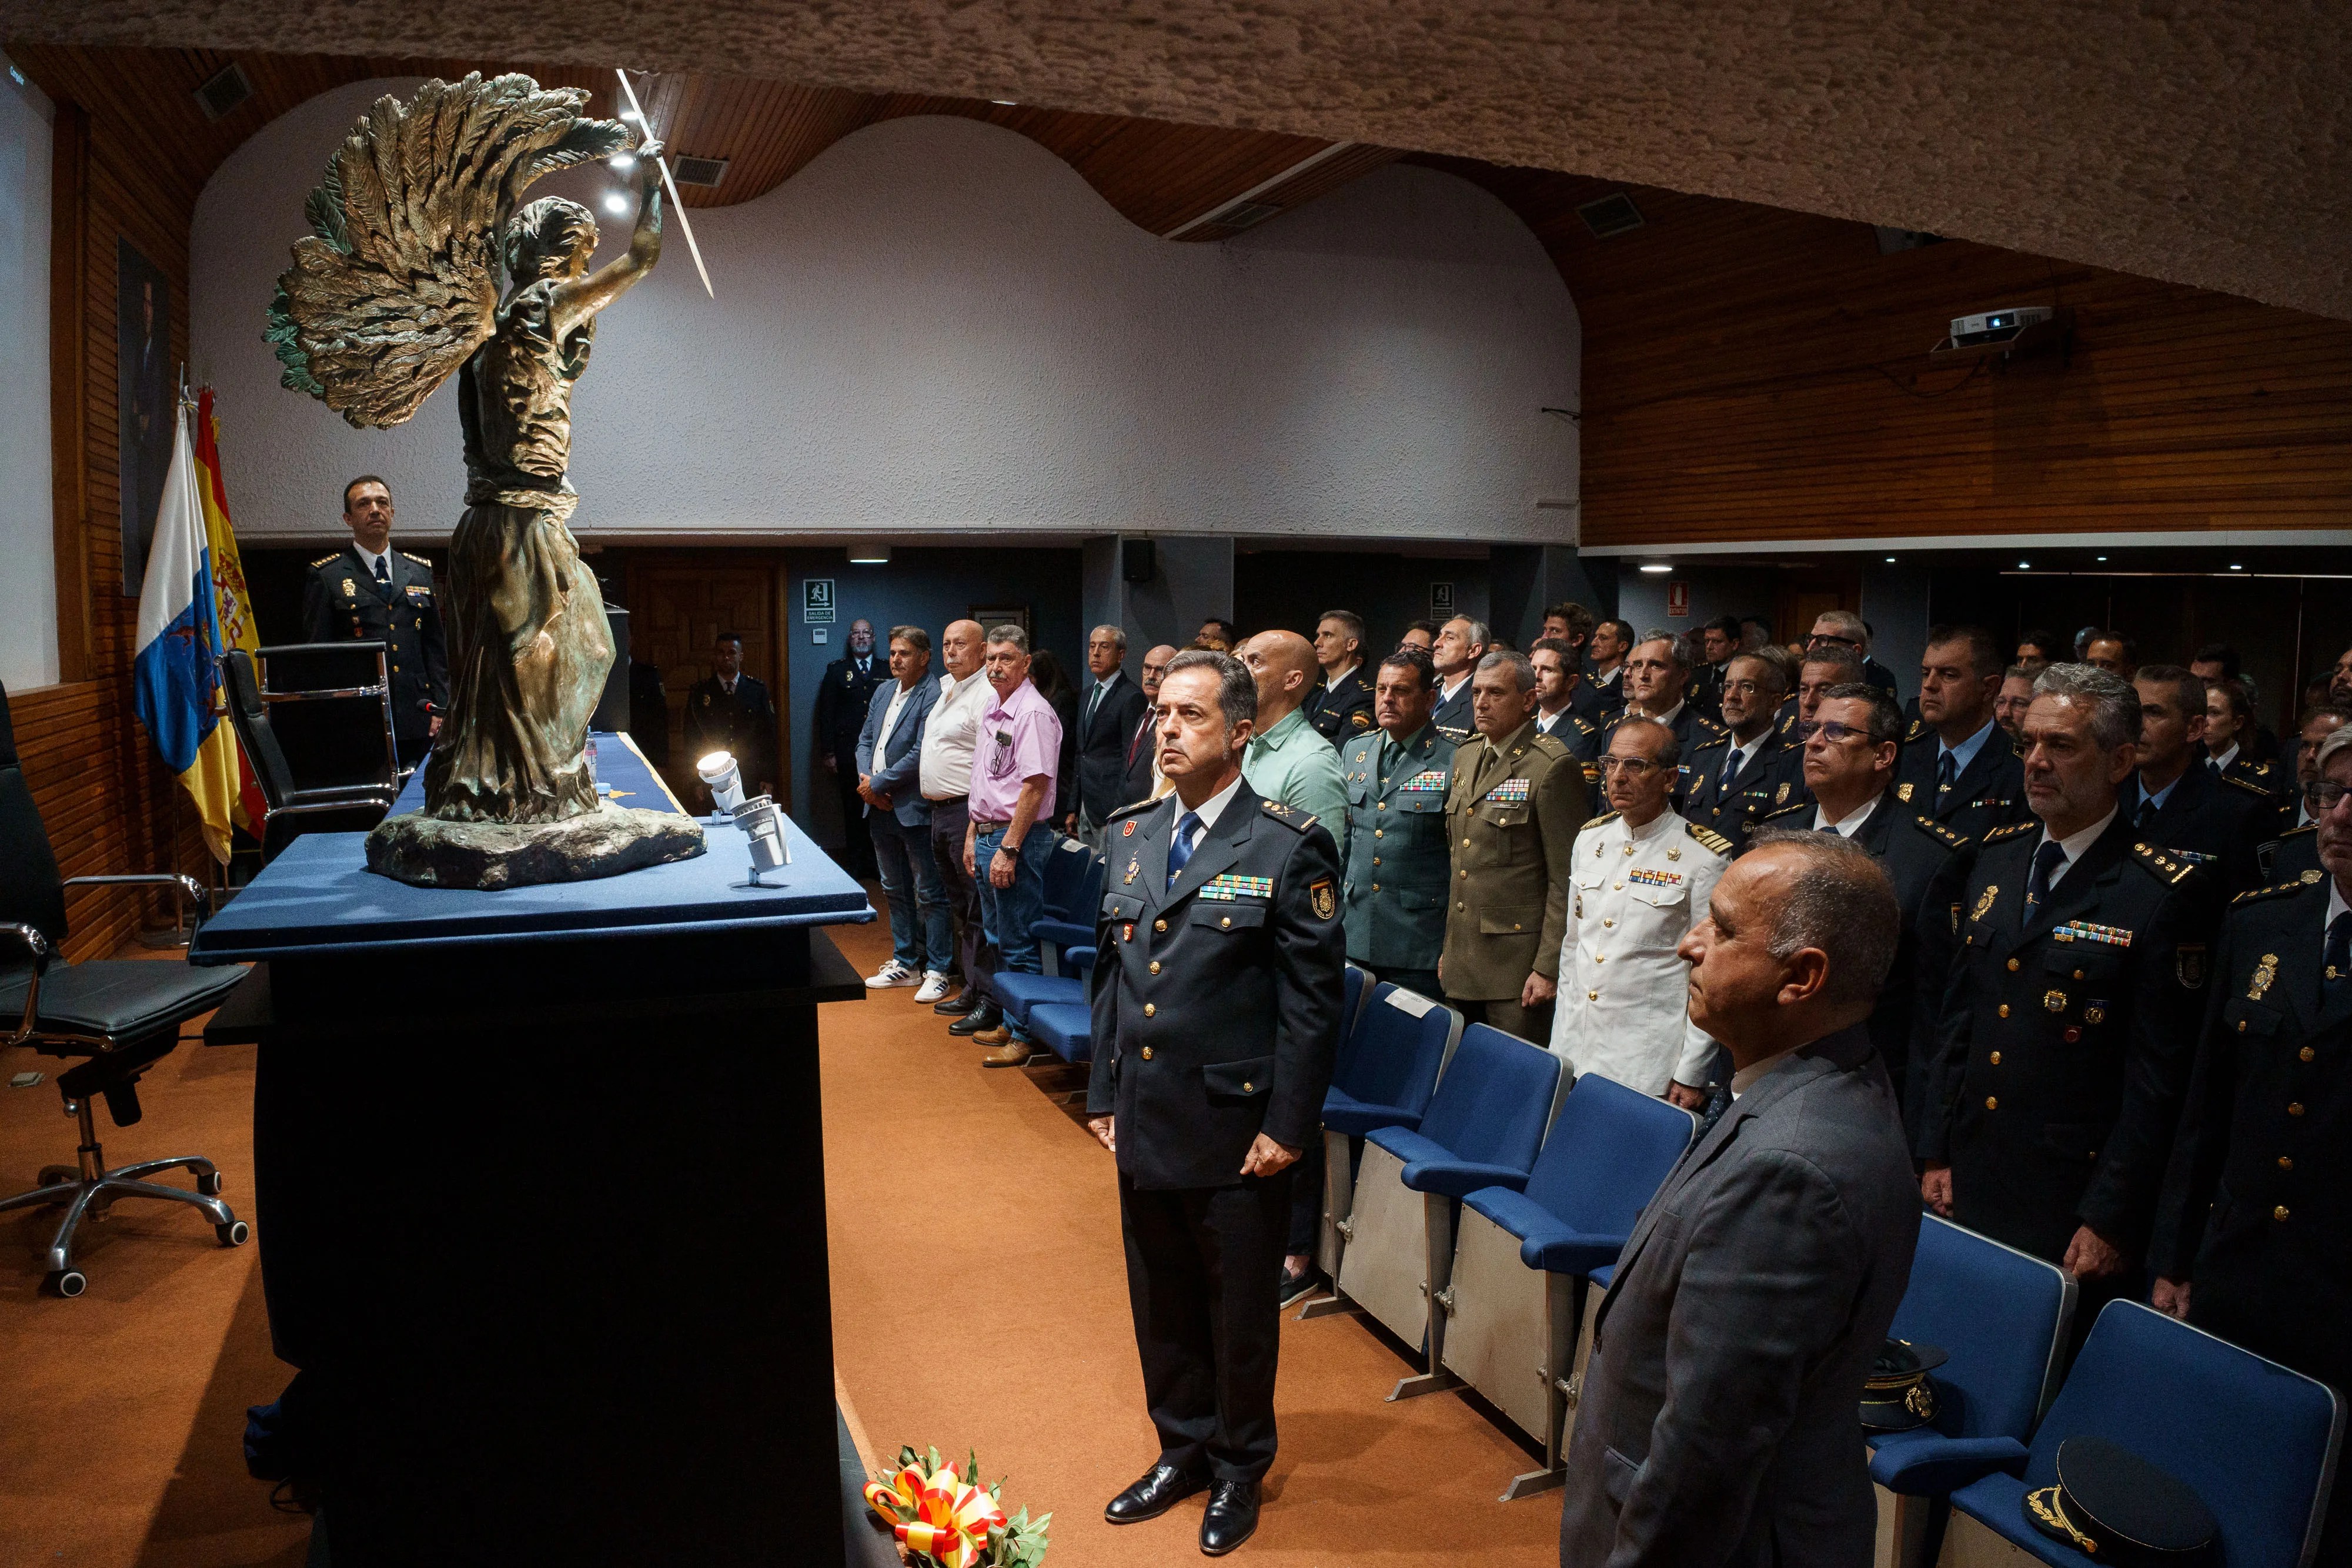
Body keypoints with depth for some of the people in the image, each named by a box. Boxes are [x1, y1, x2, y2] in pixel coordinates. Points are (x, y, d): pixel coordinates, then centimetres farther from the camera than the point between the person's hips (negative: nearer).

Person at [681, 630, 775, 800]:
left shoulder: (758, 690, 6)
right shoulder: (699, 692, 5)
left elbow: (769, 734, 6)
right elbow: (692, 739, 6)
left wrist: (768, 779, 1)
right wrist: (697, 782, 1)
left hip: (751, 781, 0)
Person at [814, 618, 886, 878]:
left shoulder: (888, 670, 10)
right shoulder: (836, 670, 8)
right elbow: (826, 715, 5)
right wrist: (828, 753, -2)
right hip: (848, 753, 0)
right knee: (853, 808, 3)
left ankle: (879, 863, 7)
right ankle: (855, 864, 11)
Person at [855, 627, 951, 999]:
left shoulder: (933, 696, -15)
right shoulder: (885, 691, 12)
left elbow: (920, 755, -21)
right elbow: (866, 739, 15)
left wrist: (879, 783, -15)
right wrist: (866, 780, -3)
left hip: (914, 810, -9)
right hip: (880, 809, 9)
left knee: (929, 894, -1)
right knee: (895, 890, 17)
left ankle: (937, 971, 7)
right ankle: (905, 964, 28)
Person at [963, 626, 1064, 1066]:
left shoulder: (1033, 712, -16)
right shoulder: (993, 712, 14)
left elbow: (1035, 786, -21)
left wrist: (1008, 849, -22)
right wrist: (973, 836, 16)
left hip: (1017, 839, -10)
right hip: (987, 835, 10)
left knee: (1019, 945, -2)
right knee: (998, 941, 18)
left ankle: (1026, 1034, 7)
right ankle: (1007, 1022, 29)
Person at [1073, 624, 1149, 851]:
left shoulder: (1132, 697, -11)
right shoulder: (1089, 692, 16)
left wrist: (1119, 813, -17)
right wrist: (1074, 808, 17)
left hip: (1111, 807, -8)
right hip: (1086, 805, 8)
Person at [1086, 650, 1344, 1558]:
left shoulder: (1290, 850, -12)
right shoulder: (1131, 837, 6)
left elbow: (1312, 1003, -12)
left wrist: (1287, 1127, -14)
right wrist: (1103, 1093, 10)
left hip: (1235, 1131, -5)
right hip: (1144, 1124, 5)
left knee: (1240, 1311, 12)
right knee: (1161, 1303, 19)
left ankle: (1240, 1468, 35)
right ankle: (1183, 1450, 41)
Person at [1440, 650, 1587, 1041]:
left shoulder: (1554, 766, -12)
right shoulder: (1465, 758, 13)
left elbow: (1565, 881, -14)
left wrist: (1548, 968, -15)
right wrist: (1447, 947, 16)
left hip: (1517, 963, -7)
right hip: (1461, 961, 7)